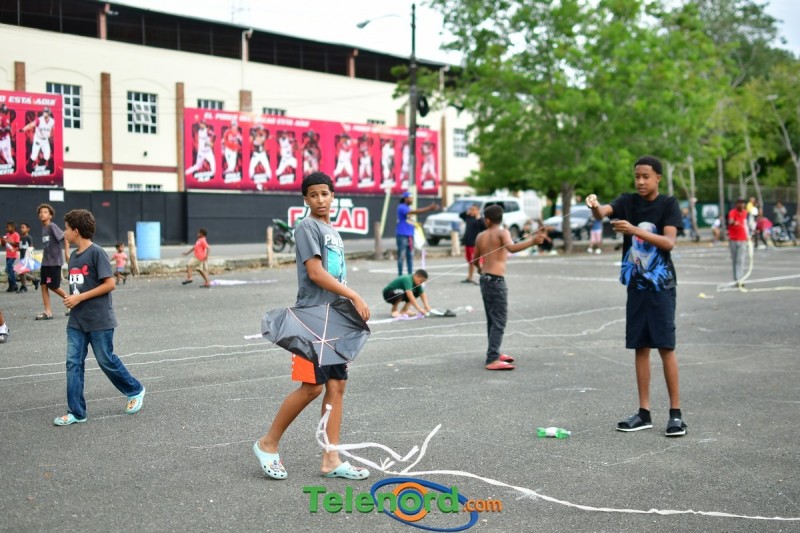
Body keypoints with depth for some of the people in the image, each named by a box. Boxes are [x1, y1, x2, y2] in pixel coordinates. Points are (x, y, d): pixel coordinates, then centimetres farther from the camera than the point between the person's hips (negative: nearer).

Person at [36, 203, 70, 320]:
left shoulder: (52, 226, -12)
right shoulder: (43, 228, 12)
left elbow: (65, 237, -17)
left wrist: (66, 253, -22)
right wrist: (44, 256, 16)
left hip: (54, 262, -8)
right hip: (45, 262, 8)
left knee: (53, 286, -2)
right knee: (43, 285, 2)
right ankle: (48, 312, 4)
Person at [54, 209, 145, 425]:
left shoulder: (97, 253, -13)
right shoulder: (74, 256, 10)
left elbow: (110, 284, -17)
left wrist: (80, 298, -17)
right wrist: (70, 299, 3)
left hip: (99, 321, -7)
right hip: (76, 322, 7)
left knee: (106, 360, 4)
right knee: (73, 363, 2)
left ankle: (135, 390, 26)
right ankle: (76, 412, 7)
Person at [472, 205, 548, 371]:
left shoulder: (481, 236, 11)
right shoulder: (502, 232, -7)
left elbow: (475, 260, 22)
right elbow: (512, 248, -27)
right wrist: (533, 241, -37)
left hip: (484, 279, 7)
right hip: (496, 280, -7)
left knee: (492, 319, 19)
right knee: (499, 321, -9)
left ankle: (494, 353, 29)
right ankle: (492, 360, -16)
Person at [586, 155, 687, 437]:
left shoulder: (668, 204, -4)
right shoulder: (628, 201, 5)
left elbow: (669, 242, -16)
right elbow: (603, 211, -14)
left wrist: (635, 230, -28)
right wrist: (594, 206, -38)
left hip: (661, 285, -4)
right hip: (636, 284, 4)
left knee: (666, 346, -6)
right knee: (641, 347, 7)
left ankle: (676, 413, 0)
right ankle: (644, 413, 13)